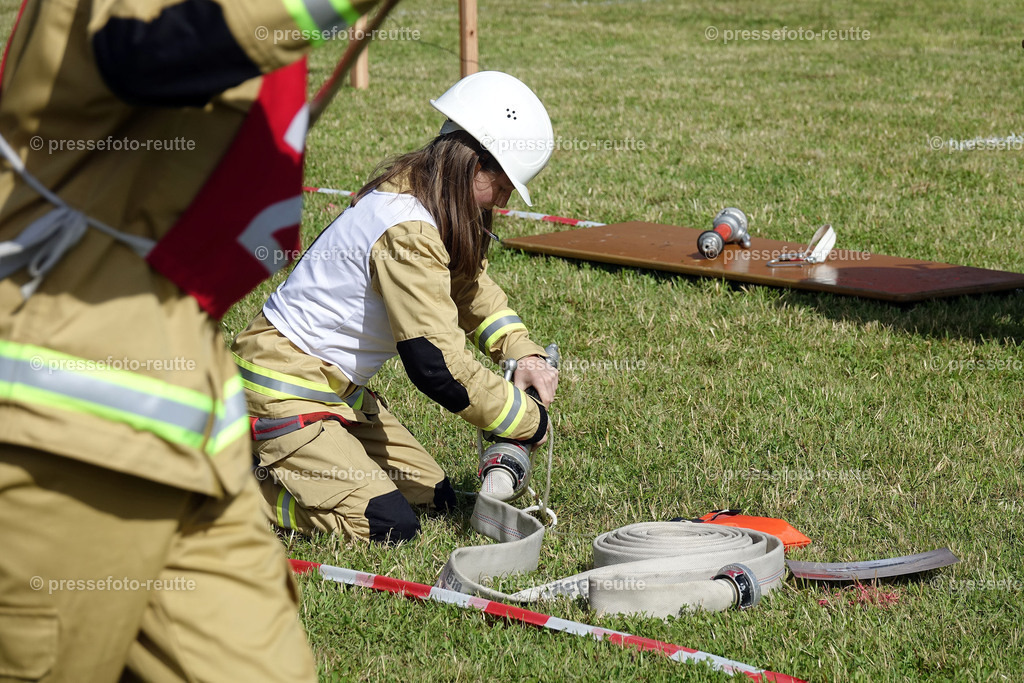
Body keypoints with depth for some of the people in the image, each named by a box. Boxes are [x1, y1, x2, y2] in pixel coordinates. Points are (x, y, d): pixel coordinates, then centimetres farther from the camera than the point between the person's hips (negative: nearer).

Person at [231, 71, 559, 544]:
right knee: (389, 525, -19)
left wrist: (523, 354, 1)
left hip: (336, 388, 10)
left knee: (434, 496, 11)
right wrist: (530, 421, -17)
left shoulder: (417, 197, 3)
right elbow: (438, 364, -28)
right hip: (284, 389, -10)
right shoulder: (407, 230, -28)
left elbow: (471, 286, 19)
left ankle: (280, 457, 19)